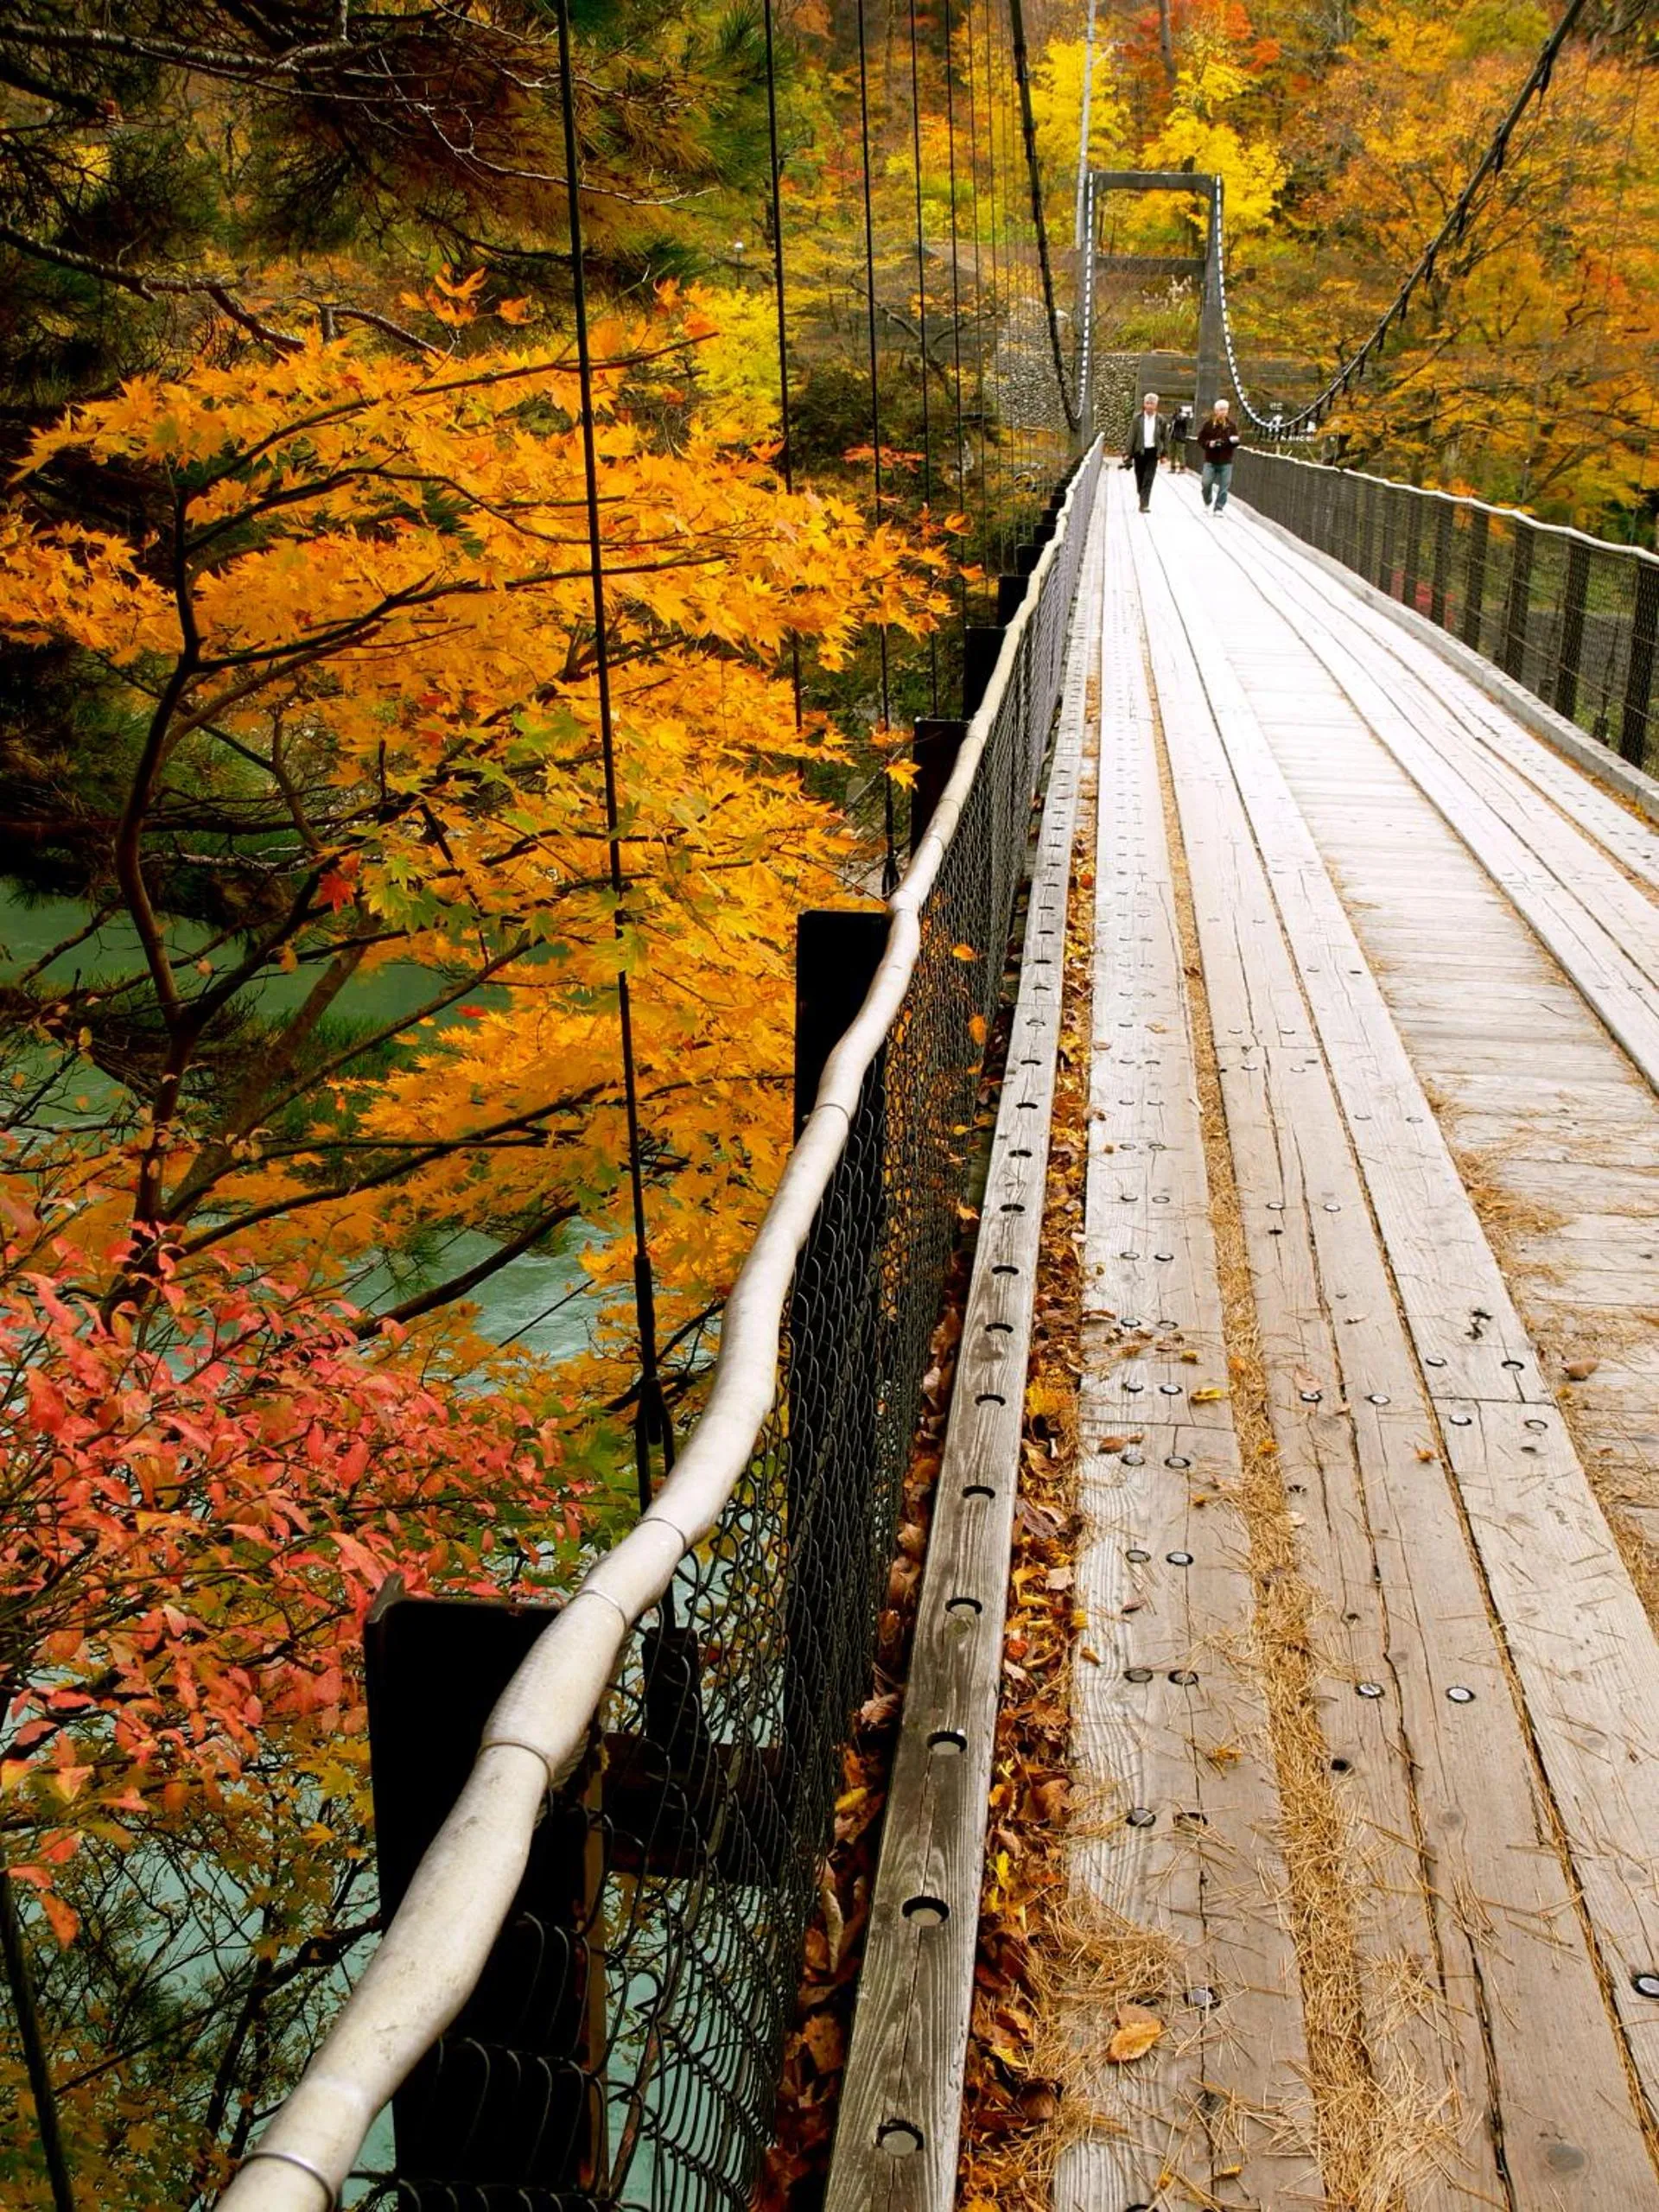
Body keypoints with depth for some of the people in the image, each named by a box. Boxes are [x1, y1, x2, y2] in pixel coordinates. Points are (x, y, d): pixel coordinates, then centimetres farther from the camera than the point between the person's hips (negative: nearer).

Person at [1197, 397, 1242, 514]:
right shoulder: (1208, 423, -3)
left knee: (1224, 487, 0)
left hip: (1226, 461, 1)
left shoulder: (1231, 424, 3)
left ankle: (1218, 508, 10)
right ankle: (1208, 503, 24)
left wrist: (1234, 441, -13)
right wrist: (1209, 444, -17)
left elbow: (1235, 441, 10)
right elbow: (1200, 440, 1)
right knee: (1206, 483, -3)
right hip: (1210, 460, -1)